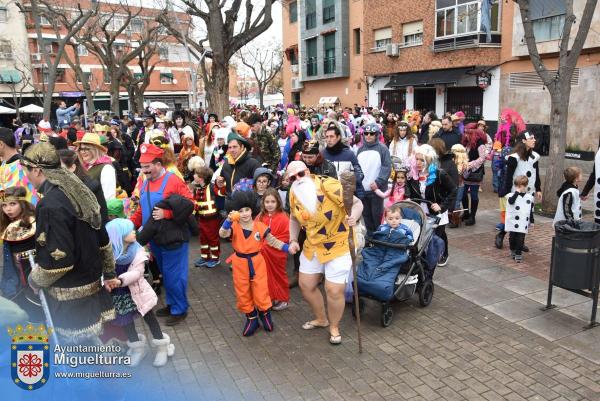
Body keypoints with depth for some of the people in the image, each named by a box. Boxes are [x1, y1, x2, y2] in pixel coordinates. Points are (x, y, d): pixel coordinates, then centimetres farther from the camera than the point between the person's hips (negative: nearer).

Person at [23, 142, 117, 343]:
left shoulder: (50, 205, -23)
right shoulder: (78, 191, 5)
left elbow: (57, 259, -24)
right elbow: (103, 240, 11)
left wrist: (35, 280, -5)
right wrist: (109, 273, 19)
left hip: (70, 293, -9)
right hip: (91, 281, 9)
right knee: (87, 339, 21)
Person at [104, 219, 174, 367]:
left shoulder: (137, 250, -14)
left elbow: (137, 272, -22)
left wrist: (120, 280, -37)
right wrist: (106, 282, -38)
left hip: (136, 290, -1)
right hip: (118, 293, 1)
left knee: (148, 315, 3)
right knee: (125, 319, 11)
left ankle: (161, 346, 16)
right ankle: (138, 347, 30)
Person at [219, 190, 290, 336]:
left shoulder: (260, 226, -7)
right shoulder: (234, 226, -10)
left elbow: (273, 241, -1)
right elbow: (222, 234, -30)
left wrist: (287, 248, -14)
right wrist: (229, 220, -46)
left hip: (257, 262, 0)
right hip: (240, 264, 0)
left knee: (261, 291, 5)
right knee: (243, 293, 10)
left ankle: (265, 314, 31)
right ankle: (251, 318, 29)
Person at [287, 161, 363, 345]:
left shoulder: (329, 186, -26)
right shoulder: (294, 193, -5)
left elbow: (357, 203, -23)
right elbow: (295, 219, 11)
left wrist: (354, 217, -44)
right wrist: (293, 240, -1)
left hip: (338, 246, -6)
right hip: (312, 246, 6)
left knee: (334, 290, -4)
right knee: (306, 285, 14)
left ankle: (334, 327, 25)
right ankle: (321, 319, 41)